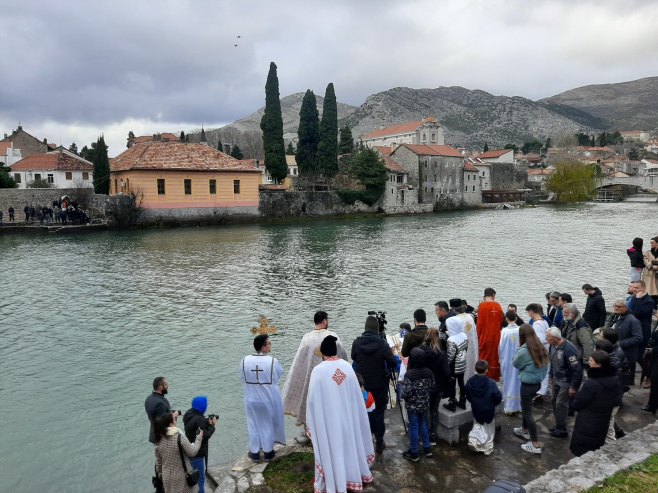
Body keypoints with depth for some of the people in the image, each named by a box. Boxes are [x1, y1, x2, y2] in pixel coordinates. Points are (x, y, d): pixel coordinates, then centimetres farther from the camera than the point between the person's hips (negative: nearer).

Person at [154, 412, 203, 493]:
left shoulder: (158, 440, -7)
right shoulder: (180, 436, -24)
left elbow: (158, 461, 4)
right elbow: (192, 452, -15)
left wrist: (160, 474, 19)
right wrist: (199, 437, -5)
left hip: (167, 477, 5)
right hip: (182, 476, -4)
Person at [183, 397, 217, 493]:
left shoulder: (189, 414, 0)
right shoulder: (199, 419, -28)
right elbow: (205, 436, -24)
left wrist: (207, 422, -5)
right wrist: (212, 425, -11)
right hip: (197, 452, -10)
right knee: (200, 478, 5)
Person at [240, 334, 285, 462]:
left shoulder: (245, 360, -14)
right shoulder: (272, 361, -22)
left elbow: (242, 379, -1)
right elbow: (279, 374, -4)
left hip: (251, 399, 2)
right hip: (269, 398, -2)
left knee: (254, 425, 19)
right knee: (268, 424, 17)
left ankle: (255, 452, 30)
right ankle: (268, 452, 30)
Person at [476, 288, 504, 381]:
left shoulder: (482, 305, -11)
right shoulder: (498, 305, -1)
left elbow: (479, 323, -10)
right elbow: (501, 322, 4)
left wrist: (478, 336, -1)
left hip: (485, 337, -3)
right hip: (496, 337, 3)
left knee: (484, 358, 6)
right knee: (495, 357, 13)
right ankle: (495, 377, 21)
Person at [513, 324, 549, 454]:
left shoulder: (523, 351, -24)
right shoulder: (540, 347, -4)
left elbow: (515, 364, -6)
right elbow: (544, 365, 7)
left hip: (528, 384, -8)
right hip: (538, 382, 8)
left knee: (527, 411, 4)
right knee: (526, 407, 26)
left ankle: (536, 444, 8)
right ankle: (525, 430, 45)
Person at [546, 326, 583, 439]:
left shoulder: (569, 349, -29)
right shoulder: (553, 346, -6)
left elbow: (577, 370, -24)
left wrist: (573, 387, -19)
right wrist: (552, 376, 16)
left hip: (566, 382, -8)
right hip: (557, 380, 8)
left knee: (561, 404, -2)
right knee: (554, 401, 14)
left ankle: (562, 430, 14)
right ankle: (558, 426, 31)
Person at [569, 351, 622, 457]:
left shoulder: (591, 383, -30)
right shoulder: (615, 379, -7)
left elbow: (577, 404, -18)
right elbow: (617, 401, 7)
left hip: (588, 424, -7)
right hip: (604, 421, 7)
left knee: (582, 452, 9)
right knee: (596, 450, 23)